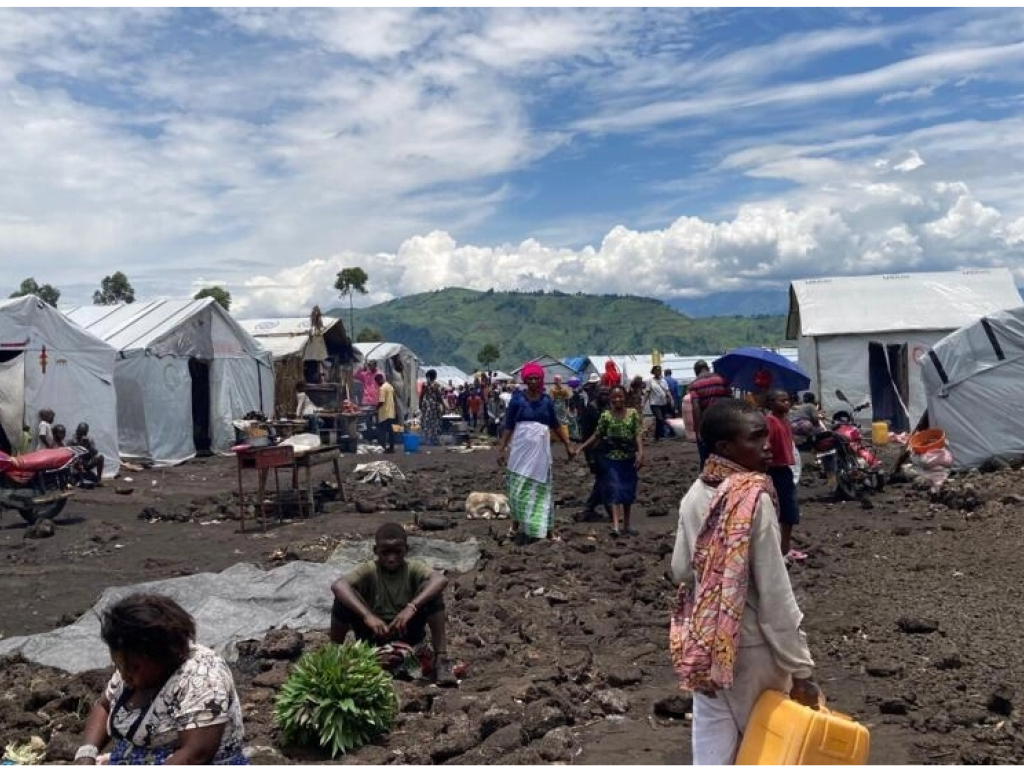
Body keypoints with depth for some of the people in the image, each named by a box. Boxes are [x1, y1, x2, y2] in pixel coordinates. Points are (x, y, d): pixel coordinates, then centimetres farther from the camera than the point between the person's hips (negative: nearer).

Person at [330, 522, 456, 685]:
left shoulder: (414, 568, -13)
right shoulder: (368, 570, -14)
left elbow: (441, 580, -35)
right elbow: (337, 586, -34)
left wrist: (412, 607, -47)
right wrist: (367, 615, -46)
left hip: (407, 631, 0)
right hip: (374, 633, 0)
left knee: (430, 591, -24)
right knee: (343, 599, -24)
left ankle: (441, 659, -21)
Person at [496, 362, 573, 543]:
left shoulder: (546, 400, 4)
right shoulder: (517, 399, -3)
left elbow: (555, 425, 13)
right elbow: (508, 426, -2)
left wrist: (567, 444, 12)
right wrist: (501, 449, -8)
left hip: (541, 449, 2)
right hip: (521, 448, -2)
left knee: (541, 488, 6)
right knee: (519, 488, -1)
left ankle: (545, 529, 11)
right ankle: (518, 523, 14)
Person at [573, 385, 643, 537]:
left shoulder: (633, 413, -1)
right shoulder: (605, 416, -1)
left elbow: (638, 435, -6)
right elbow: (596, 435, 2)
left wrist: (640, 452, -19)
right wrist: (581, 448, -5)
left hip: (629, 458, 2)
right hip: (611, 458, -2)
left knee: (628, 491, 11)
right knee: (615, 490, -11)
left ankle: (626, 524, 25)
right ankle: (616, 525, -17)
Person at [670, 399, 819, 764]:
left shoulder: (695, 495, 0)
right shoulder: (754, 498, -19)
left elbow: (680, 570, 6)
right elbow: (776, 594, -20)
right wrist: (800, 669, -15)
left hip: (701, 646, 5)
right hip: (750, 649, -5)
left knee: (713, 751, 14)